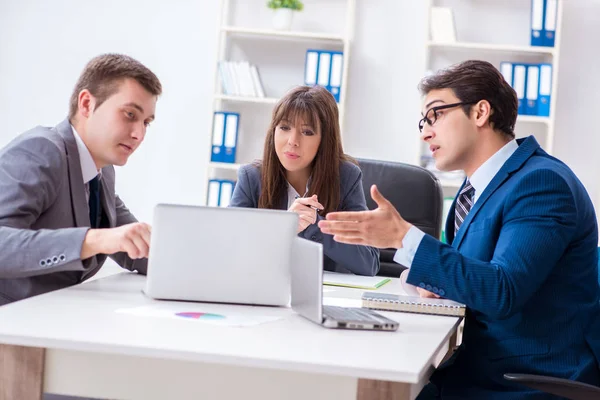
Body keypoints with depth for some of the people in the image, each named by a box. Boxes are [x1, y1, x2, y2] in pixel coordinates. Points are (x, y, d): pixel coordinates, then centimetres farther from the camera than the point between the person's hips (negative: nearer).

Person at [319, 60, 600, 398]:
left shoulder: (542, 182, -17)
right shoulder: (480, 185, 11)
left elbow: (503, 292, -27)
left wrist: (404, 237, -29)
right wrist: (439, 279, -1)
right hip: (482, 370, 8)